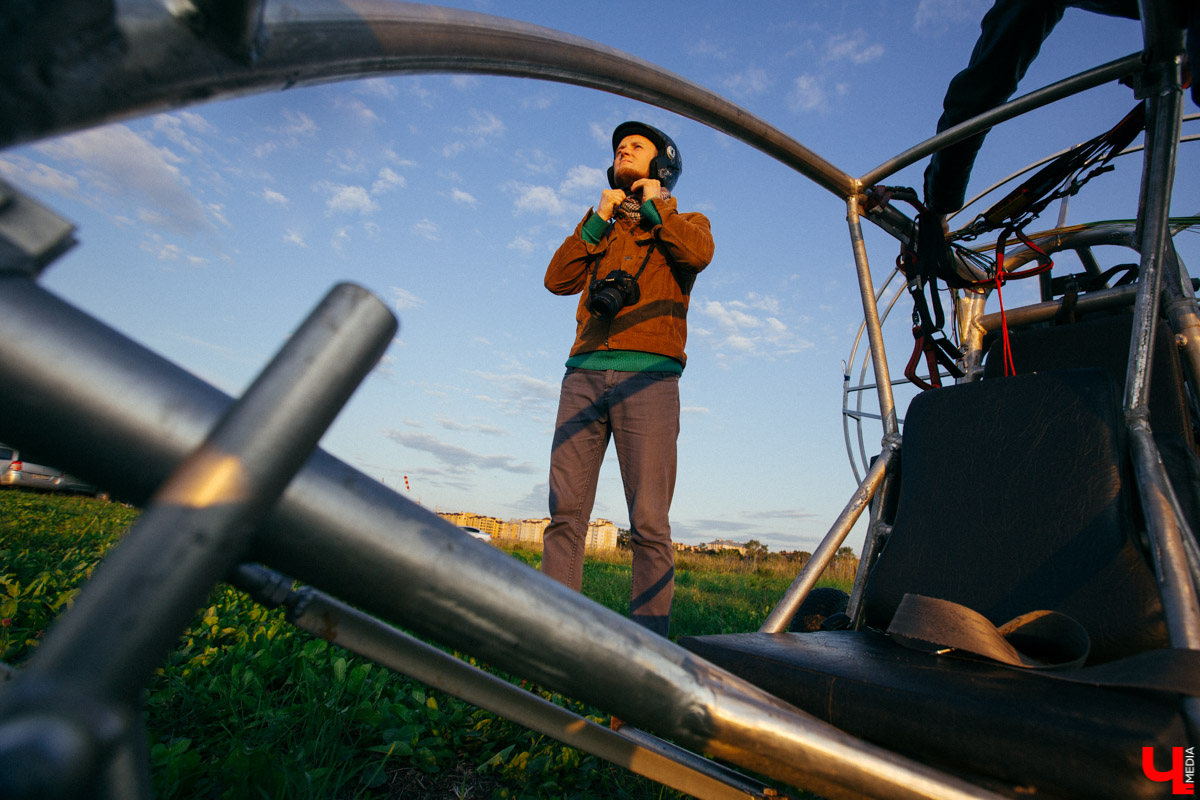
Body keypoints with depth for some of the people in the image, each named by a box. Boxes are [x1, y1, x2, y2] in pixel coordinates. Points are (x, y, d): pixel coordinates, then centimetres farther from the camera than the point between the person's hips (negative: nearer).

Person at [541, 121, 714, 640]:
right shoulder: (602, 232, 31)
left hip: (646, 378, -3)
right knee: (566, 513, -4)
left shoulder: (686, 223, 21)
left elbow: (698, 252, -5)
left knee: (649, 523, -10)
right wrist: (599, 217, 10)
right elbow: (558, 279, 14)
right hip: (585, 375, 4)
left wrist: (655, 205, 10)